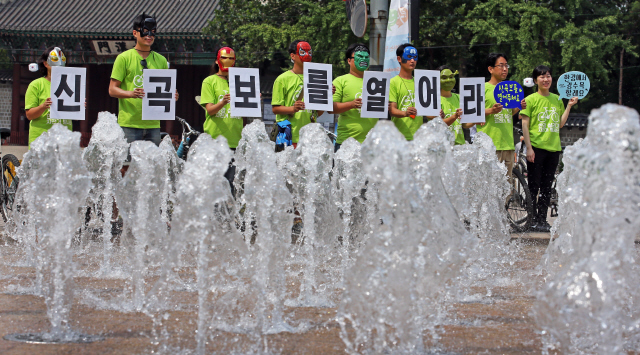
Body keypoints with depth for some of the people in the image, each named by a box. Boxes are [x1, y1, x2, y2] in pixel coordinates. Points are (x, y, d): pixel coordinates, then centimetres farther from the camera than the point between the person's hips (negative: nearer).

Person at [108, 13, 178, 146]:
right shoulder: (124, 58, 3)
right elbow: (112, 90, 0)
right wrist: (131, 94, -19)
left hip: (153, 124, 4)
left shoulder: (161, 60, 15)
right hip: (129, 124, -4)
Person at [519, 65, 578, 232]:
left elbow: (560, 124, 14)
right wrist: (529, 147, -13)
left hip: (553, 148, 5)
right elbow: (525, 125, -6)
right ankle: (532, 220, 3)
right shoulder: (531, 99, -3)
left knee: (547, 186, 7)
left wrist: (569, 106, 5)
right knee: (534, 186, -2)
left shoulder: (557, 99, 13)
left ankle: (542, 220, 13)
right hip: (536, 148, -5)